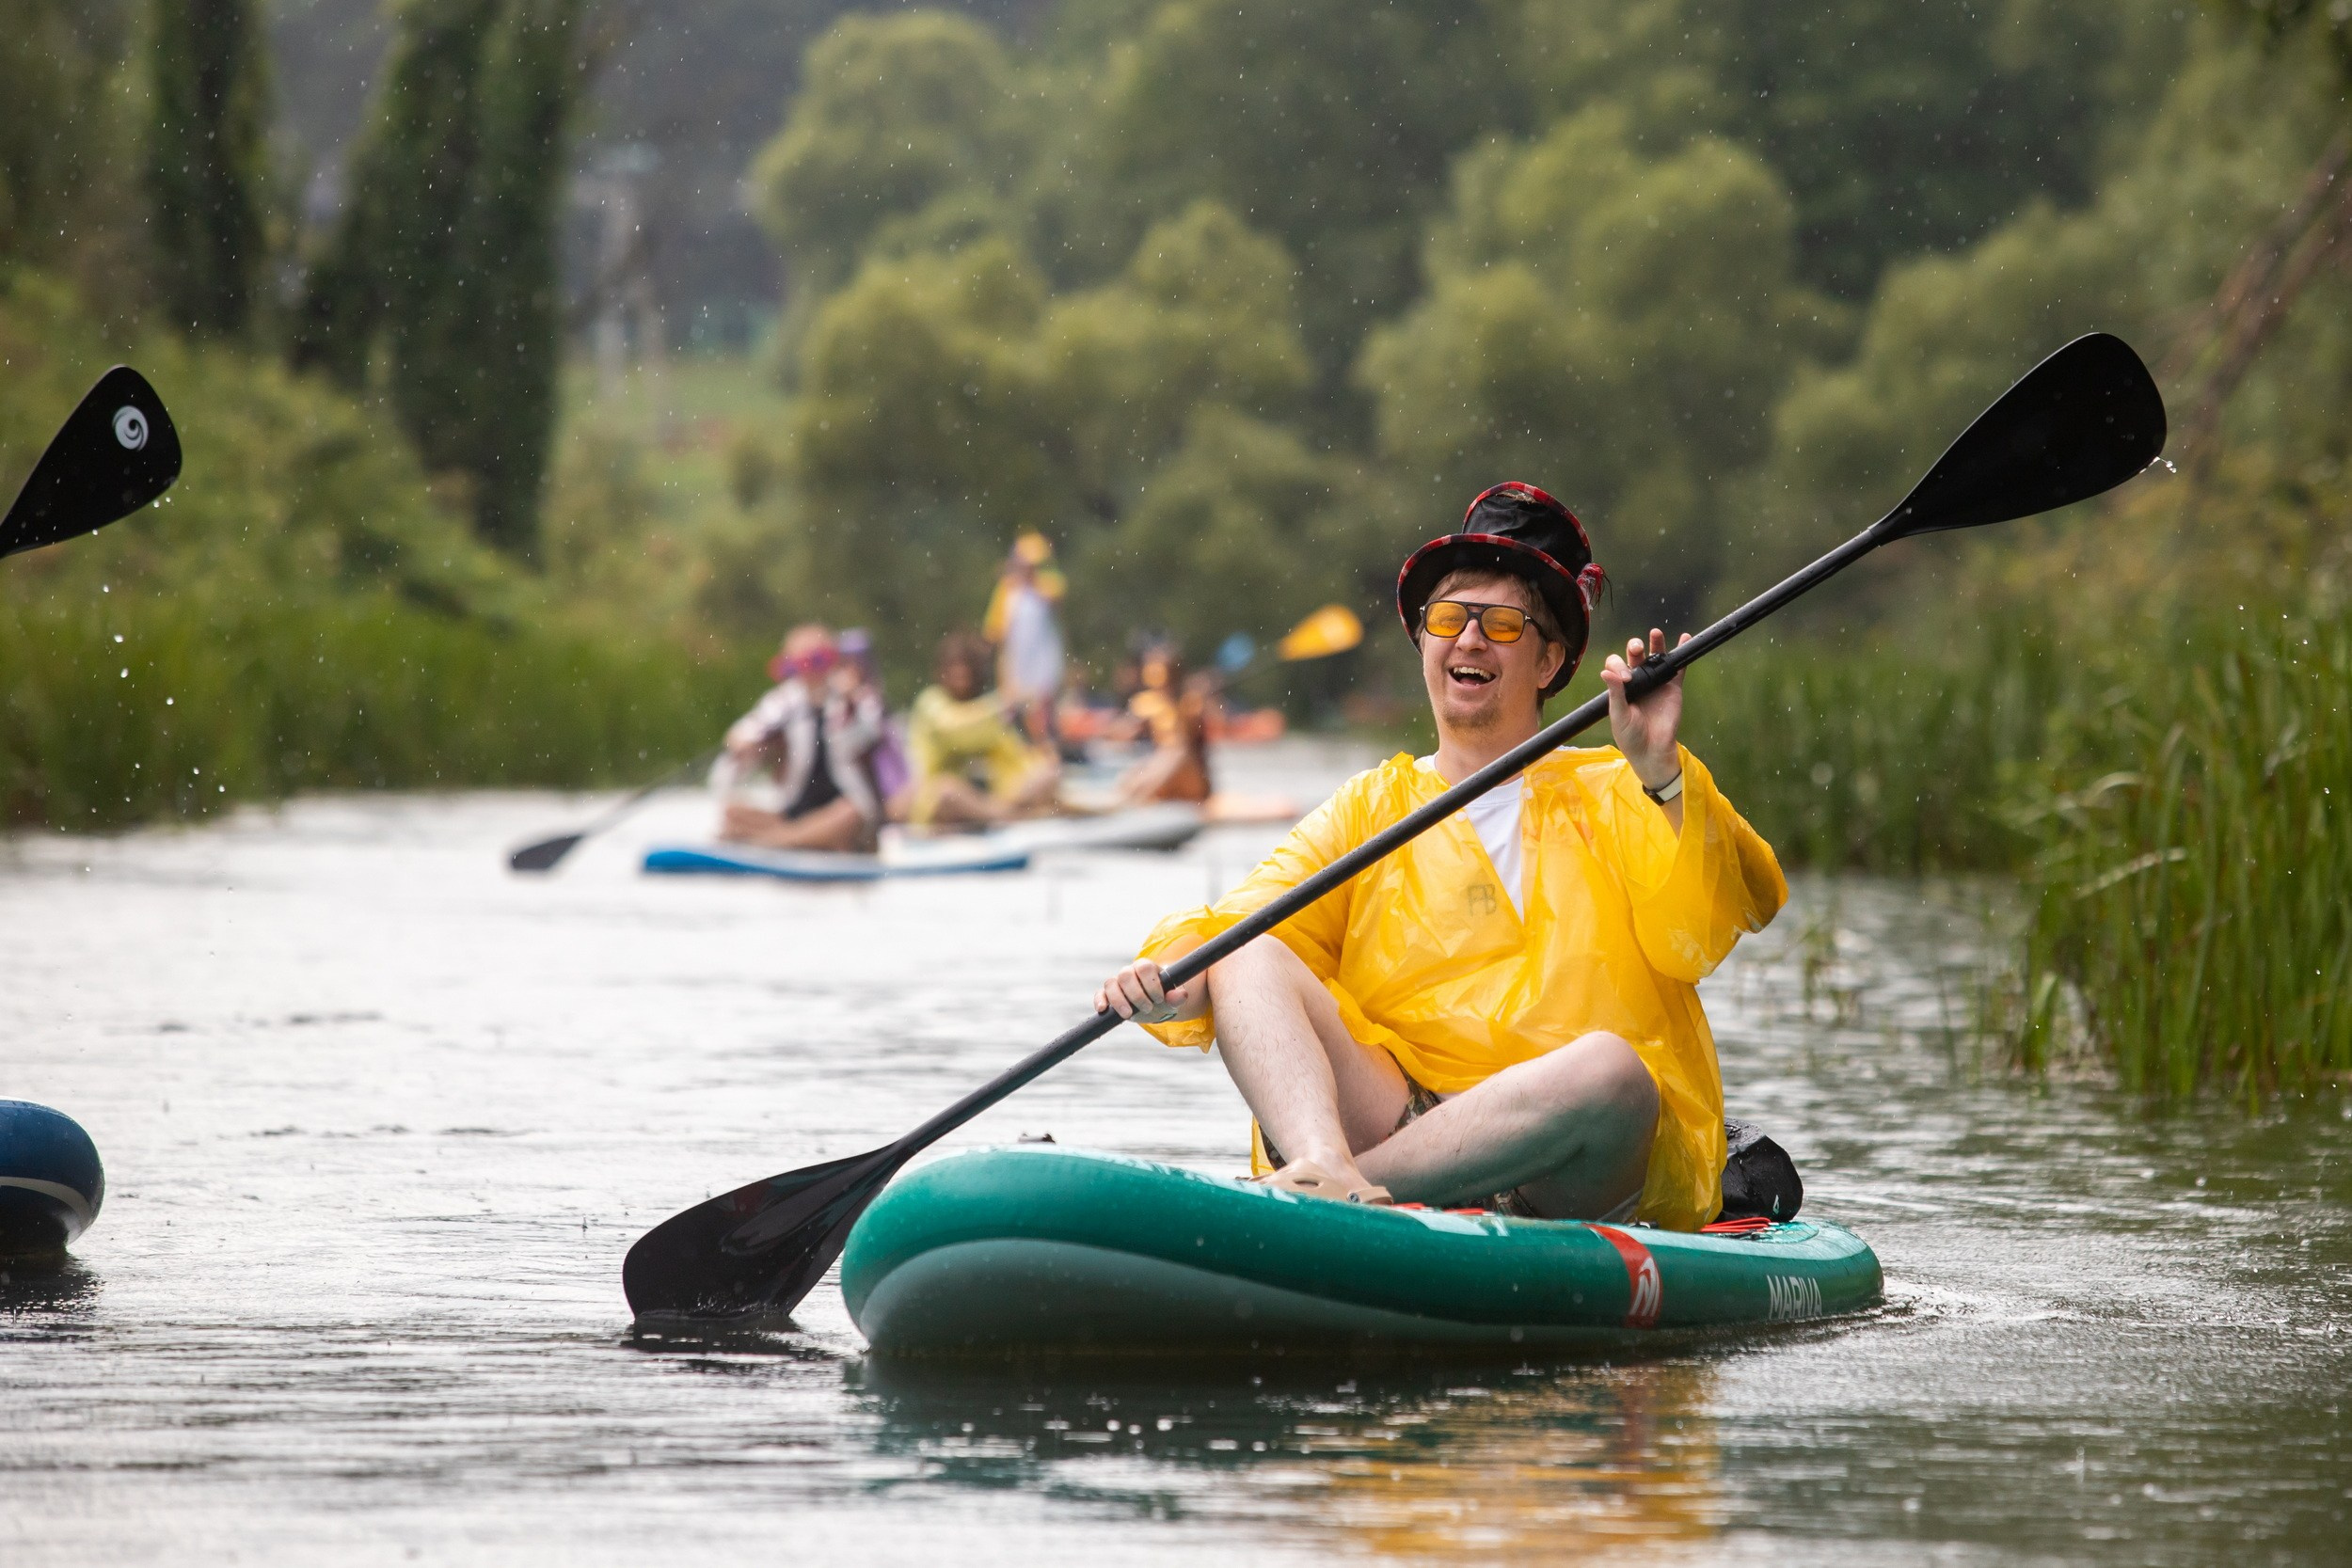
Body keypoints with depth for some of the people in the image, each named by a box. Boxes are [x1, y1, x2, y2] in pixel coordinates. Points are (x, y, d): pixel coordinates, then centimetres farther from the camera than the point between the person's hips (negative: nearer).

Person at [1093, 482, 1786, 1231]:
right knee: (1247, 960, -17)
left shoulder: (1613, 796, 14)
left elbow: (1702, 935, -5)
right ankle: (1328, 1170, -46)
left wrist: (1661, 773, -19)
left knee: (1608, 1068, -34)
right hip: (1388, 1120, 2)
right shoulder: (1370, 808, 19)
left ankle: (1314, 1197, -38)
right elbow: (1240, 927, 5)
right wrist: (1170, 983, -17)